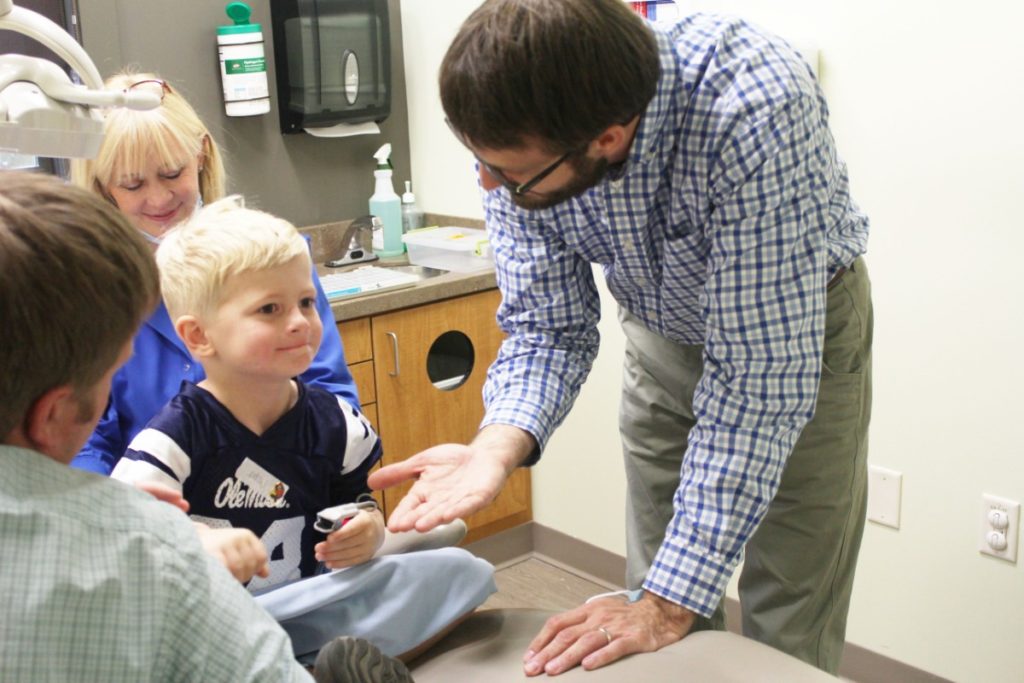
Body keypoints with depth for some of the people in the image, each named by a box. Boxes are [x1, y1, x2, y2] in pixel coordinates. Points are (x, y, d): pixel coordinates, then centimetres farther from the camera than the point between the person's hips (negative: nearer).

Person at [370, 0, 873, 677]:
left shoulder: (754, 113, -40)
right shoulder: (526, 137, -25)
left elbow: (758, 378, -37)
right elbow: (549, 327, -14)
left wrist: (670, 603, -36)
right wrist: (497, 448, -34)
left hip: (803, 326, -3)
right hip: (664, 334, 4)